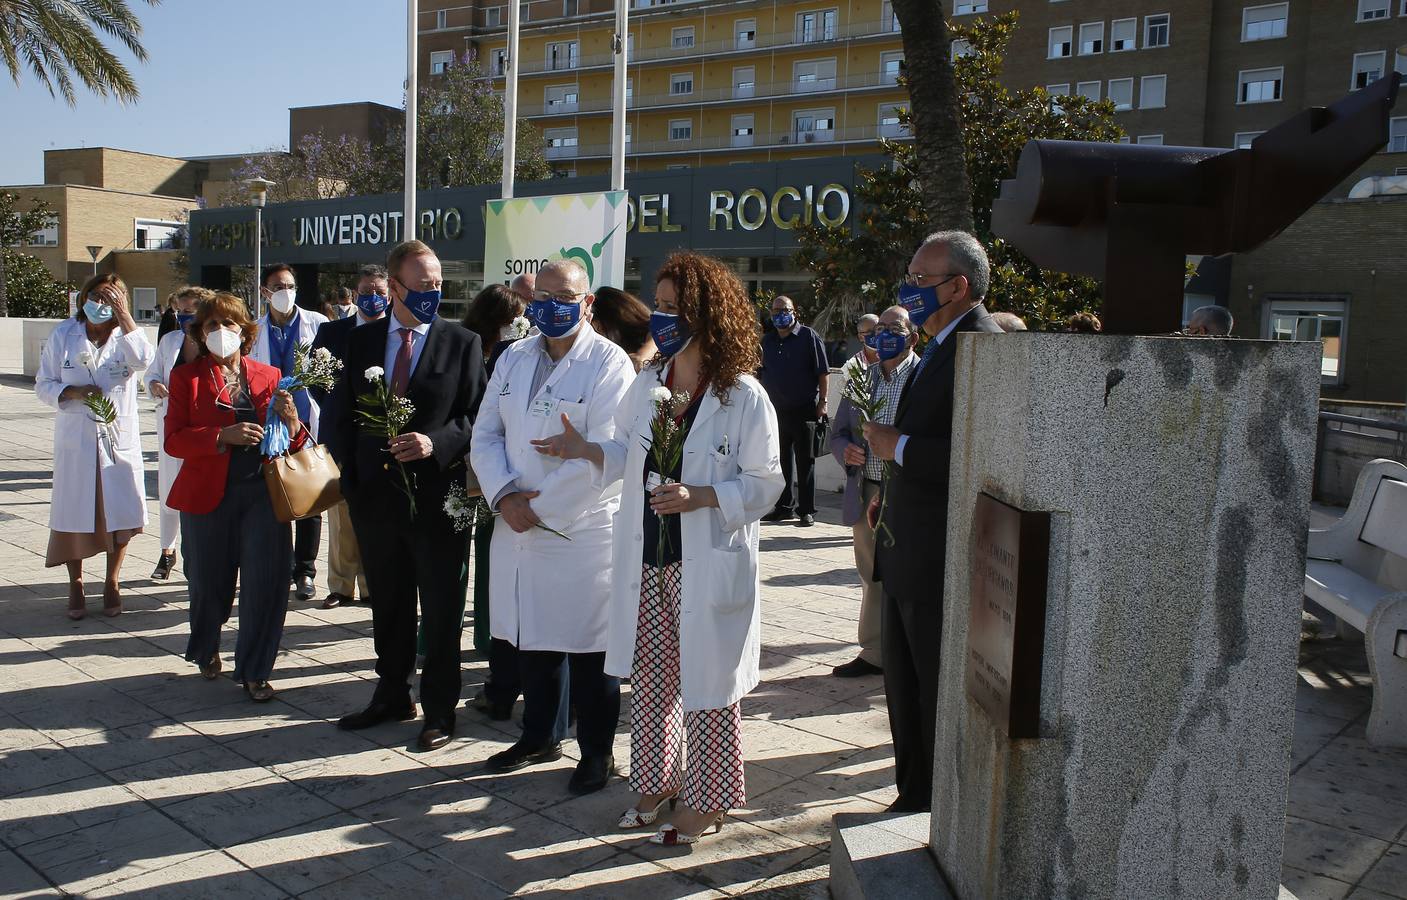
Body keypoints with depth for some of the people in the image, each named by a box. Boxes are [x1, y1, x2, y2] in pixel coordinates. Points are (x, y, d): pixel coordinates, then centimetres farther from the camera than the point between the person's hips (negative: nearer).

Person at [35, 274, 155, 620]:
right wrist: (73, 392, -15)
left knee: (121, 512, 2)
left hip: (119, 437, 0)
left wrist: (123, 315, -21)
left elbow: (143, 359, -23)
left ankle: (112, 582, 19)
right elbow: (43, 385, 4)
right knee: (74, 513, 5)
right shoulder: (63, 334, 3)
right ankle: (76, 584, 21)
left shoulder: (126, 337, 2)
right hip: (75, 438, 0)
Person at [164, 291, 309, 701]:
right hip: (208, 495, -1)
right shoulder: (186, 376, 5)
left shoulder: (269, 376, 11)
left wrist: (291, 422, -11)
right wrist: (223, 436, -19)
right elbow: (173, 440, -4)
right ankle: (205, 650, 40)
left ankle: (254, 671, 11)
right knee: (209, 582, 11)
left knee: (266, 582, -4)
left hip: (263, 494, 1)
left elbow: (293, 443, 11)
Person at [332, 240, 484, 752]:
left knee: (441, 609, 6)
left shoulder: (462, 343, -3)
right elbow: (344, 416, 9)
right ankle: (392, 695, 34)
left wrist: (436, 441, -21)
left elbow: (478, 416, -5)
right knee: (387, 604, 17)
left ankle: (439, 709, 20)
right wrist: (350, 481, 3)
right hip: (376, 494, 4)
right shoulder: (362, 341, 6)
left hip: (438, 494, -3)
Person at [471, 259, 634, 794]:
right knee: (531, 638, 17)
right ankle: (540, 736, 36)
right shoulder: (513, 359, 11)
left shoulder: (609, 364, -9)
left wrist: (539, 505, -14)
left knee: (587, 649, 4)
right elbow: (486, 434, 9)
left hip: (583, 531, -6)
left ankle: (597, 752, 21)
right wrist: (504, 496, -8)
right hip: (518, 528, 6)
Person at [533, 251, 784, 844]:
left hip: (708, 566, -6)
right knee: (649, 678, 16)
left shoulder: (745, 398, -13)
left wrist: (700, 496, -24)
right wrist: (585, 450, -4)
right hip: (645, 561, 6)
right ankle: (660, 779, 35)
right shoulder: (647, 383, 7)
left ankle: (707, 800, 23)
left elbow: (765, 484, -12)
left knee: (705, 683, 6)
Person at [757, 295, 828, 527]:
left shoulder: (809, 337, -2)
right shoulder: (767, 341, 13)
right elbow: (761, 374, 19)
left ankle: (807, 510, 7)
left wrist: (822, 401, -9)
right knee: (781, 460, 11)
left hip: (804, 410, -5)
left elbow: (823, 372, -3)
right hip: (775, 410, 5)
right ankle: (783, 506, 21)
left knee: (805, 460, 1)